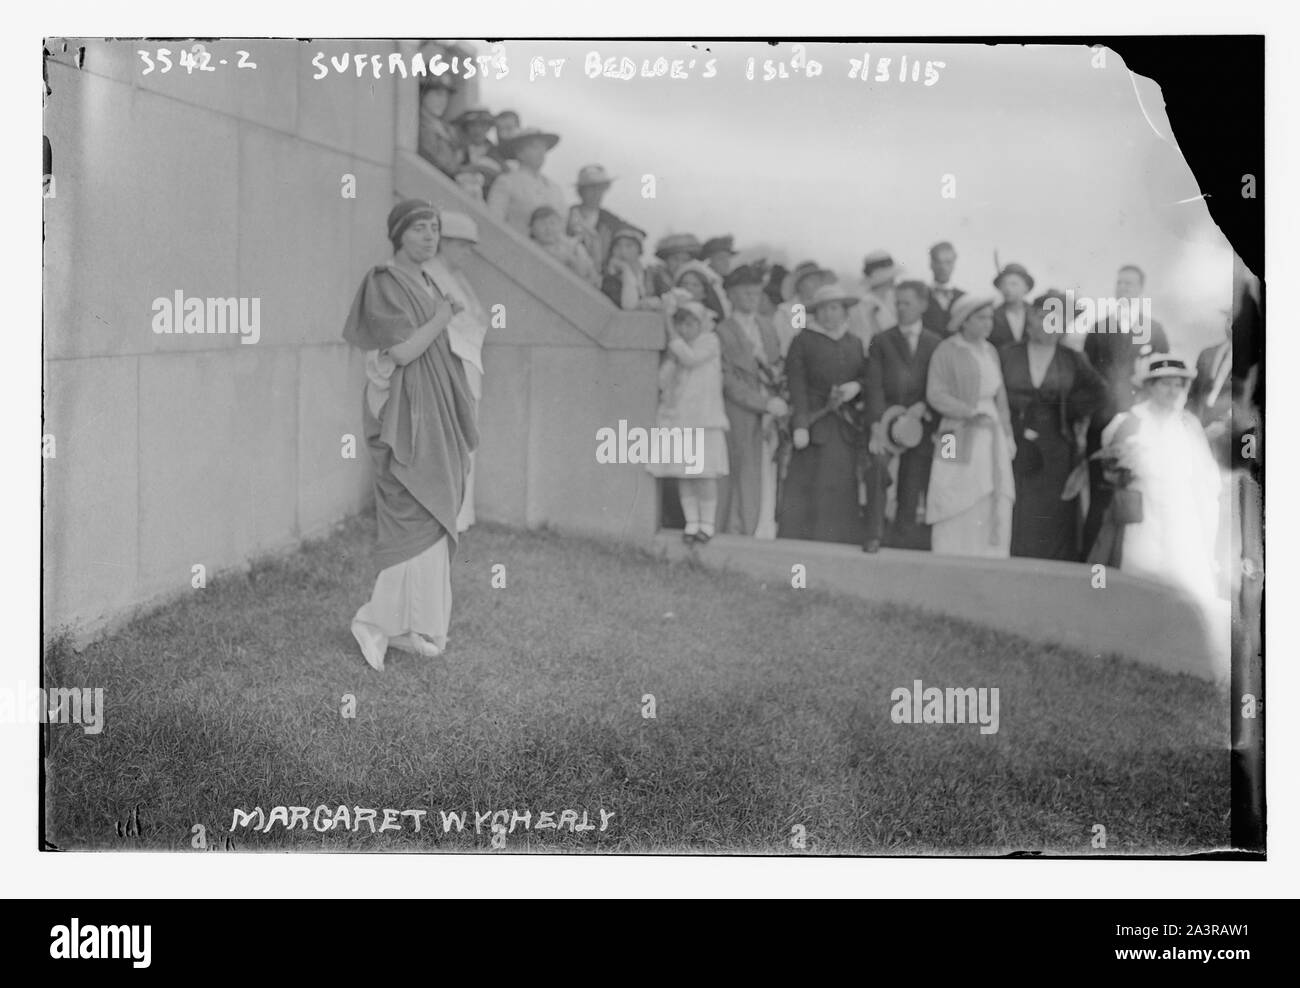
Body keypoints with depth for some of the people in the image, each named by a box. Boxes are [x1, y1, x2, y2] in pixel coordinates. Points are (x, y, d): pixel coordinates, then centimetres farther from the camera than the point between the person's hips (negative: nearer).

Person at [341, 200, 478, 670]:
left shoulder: (426, 286, 16)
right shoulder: (383, 286, -11)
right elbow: (402, 352, -20)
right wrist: (443, 317, -9)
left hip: (434, 419, 9)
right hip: (405, 416, -9)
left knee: (432, 521, 8)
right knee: (415, 522, -11)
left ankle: (413, 623, 14)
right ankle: (379, 622, -4)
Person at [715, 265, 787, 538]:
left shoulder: (766, 327, 16)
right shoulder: (723, 331, -4)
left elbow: (778, 366, 19)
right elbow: (729, 382, -9)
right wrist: (765, 403, -14)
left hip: (768, 411, 5)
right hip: (740, 412, -5)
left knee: (767, 474, 3)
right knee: (744, 473, -5)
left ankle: (764, 530, 7)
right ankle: (737, 528, 2)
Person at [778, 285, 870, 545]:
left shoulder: (855, 343, 16)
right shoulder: (803, 341, 3)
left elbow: (866, 377, 21)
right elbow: (796, 385, -3)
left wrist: (856, 387, -3)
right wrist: (800, 424, -12)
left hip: (846, 426, 4)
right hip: (815, 422, -4)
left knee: (844, 489, 0)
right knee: (808, 488, -8)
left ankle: (840, 542, 4)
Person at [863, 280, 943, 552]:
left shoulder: (937, 344, 13)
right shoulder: (881, 341, 11)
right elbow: (874, 385, 1)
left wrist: (923, 408, -13)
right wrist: (878, 423, -12)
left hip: (920, 424, 1)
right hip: (887, 417, -1)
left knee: (911, 494, -1)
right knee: (877, 464, -26)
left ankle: (900, 540, 7)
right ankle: (874, 535, -25)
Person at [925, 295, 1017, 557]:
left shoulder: (990, 351, 15)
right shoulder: (946, 351, -4)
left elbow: (1000, 396, 18)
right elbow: (936, 394, -12)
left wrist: (1007, 434, 12)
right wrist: (971, 412, -21)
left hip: (991, 436, 6)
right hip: (960, 437, -6)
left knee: (996, 506, -2)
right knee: (958, 510, -5)